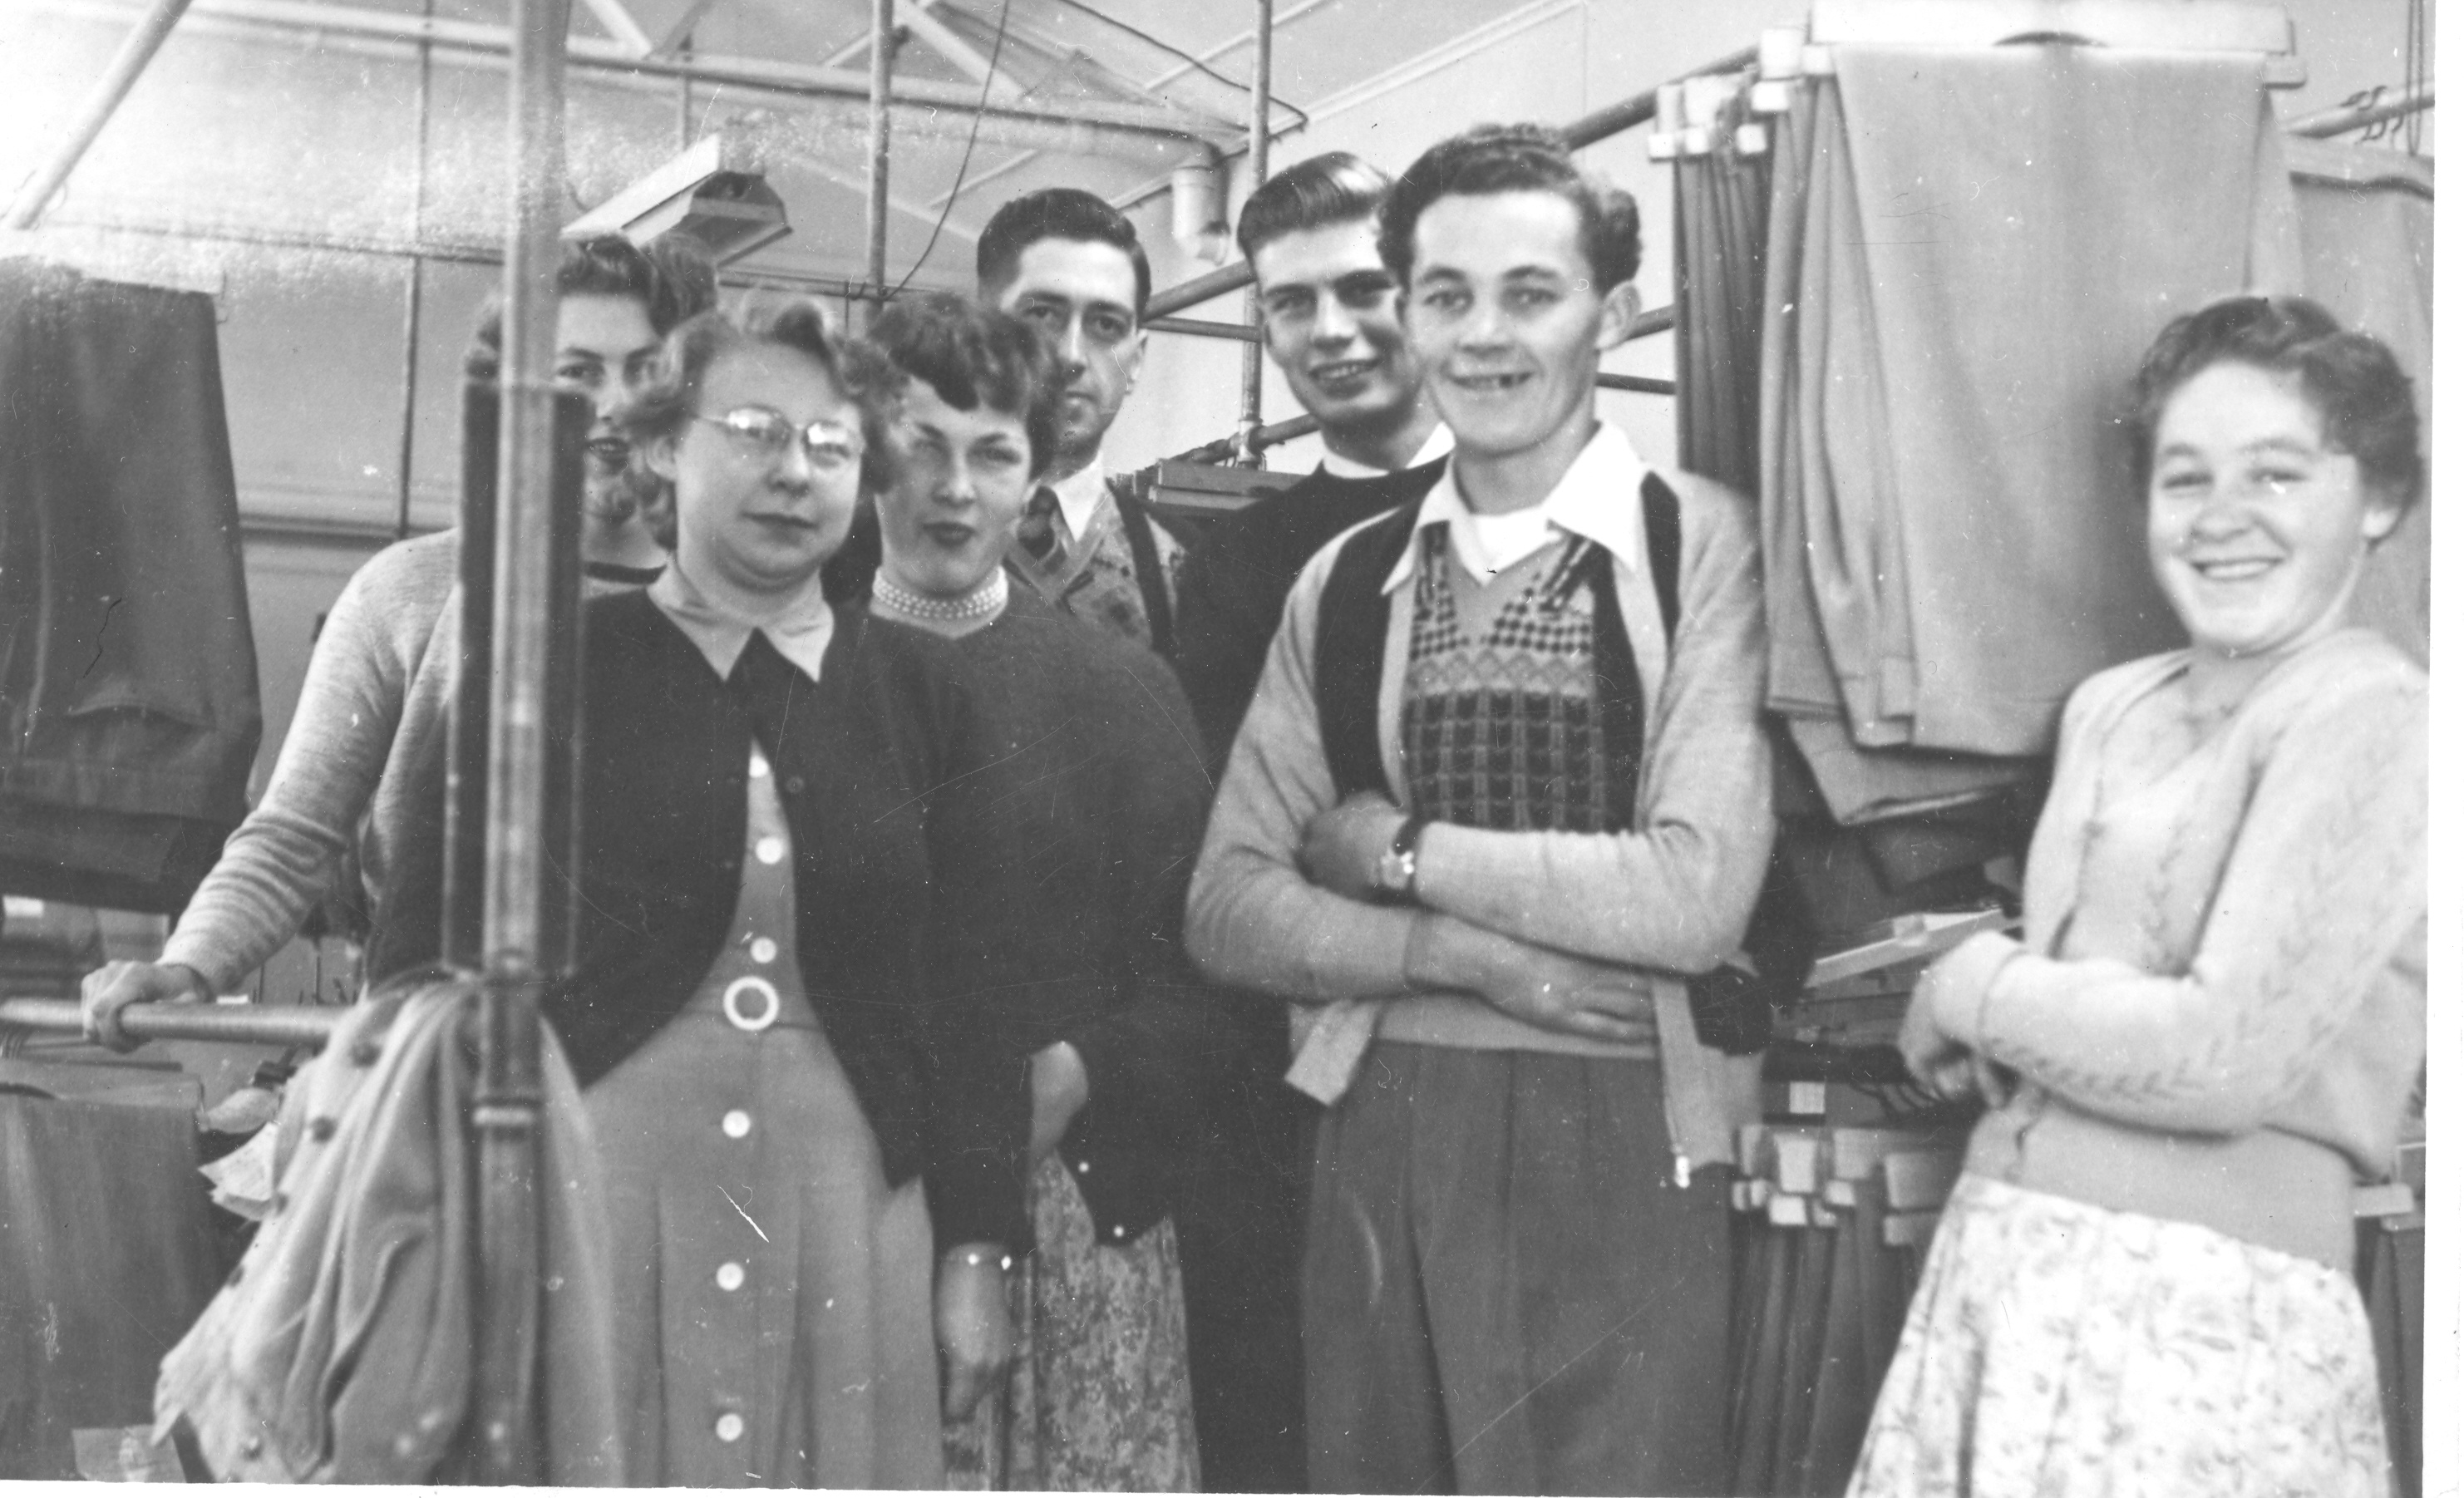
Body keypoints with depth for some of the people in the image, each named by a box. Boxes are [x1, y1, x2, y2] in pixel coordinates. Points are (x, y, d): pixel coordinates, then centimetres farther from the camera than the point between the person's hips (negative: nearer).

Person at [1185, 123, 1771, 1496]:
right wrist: (1465, 953, -13)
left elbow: (1699, 899, -15)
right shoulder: (1346, 581, 8)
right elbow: (1230, 909, 4)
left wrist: (1397, 848, -6)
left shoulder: (1708, 541, -6)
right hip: (1381, 1147, 4)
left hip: (1624, 1161, -4)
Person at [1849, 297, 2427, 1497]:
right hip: (1991, 1256, 6)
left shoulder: (2371, 719, -9)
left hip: (2206, 1308, -6)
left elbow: (2231, 1057, -16)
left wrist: (1971, 989, -5)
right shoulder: (2108, 708, 12)